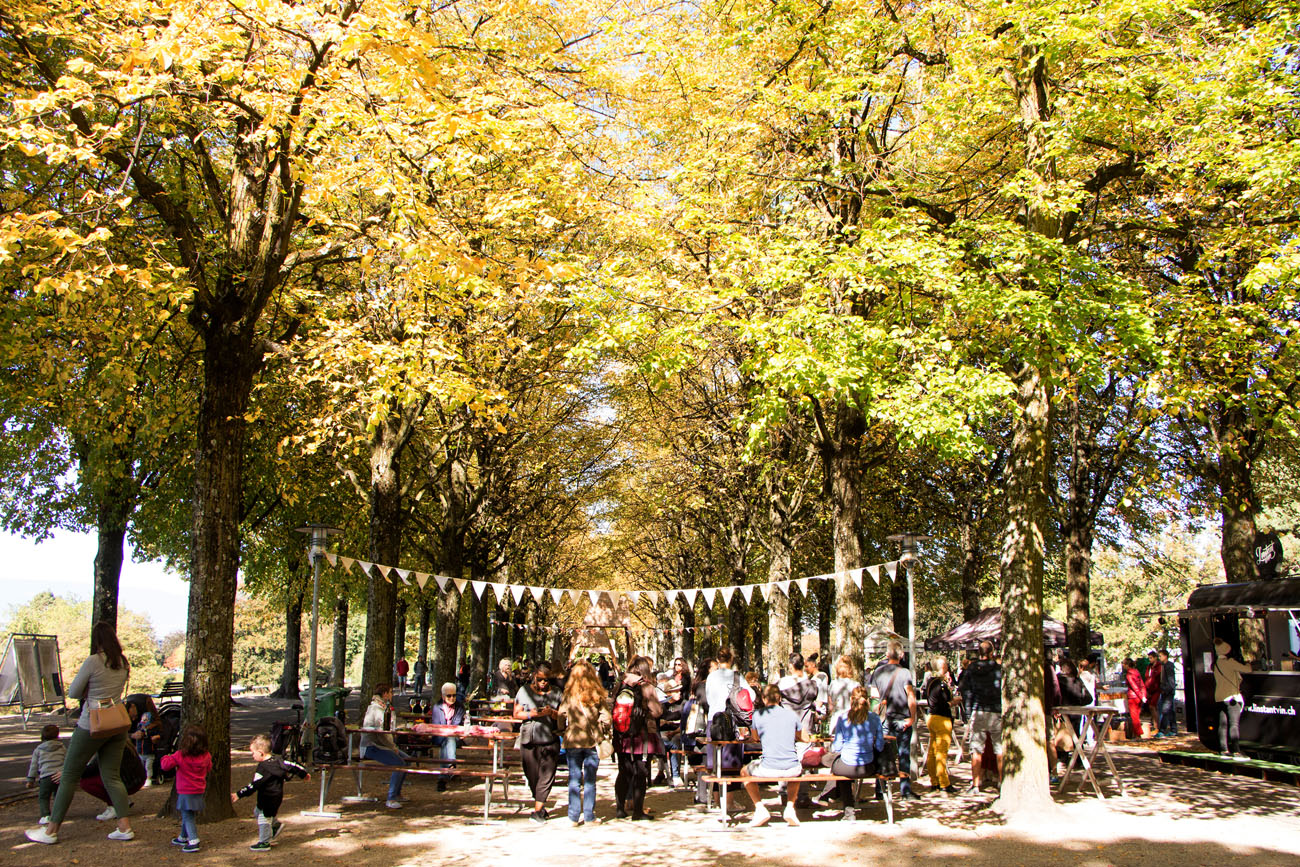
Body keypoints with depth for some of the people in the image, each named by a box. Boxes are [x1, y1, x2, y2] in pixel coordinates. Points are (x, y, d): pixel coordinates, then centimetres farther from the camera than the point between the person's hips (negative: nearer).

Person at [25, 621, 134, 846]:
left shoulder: (92, 662, -14)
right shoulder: (123, 664, 5)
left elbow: (73, 693, -6)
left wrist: (87, 691, 11)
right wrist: (93, 692, 10)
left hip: (91, 725, -6)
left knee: (69, 776, 8)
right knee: (112, 777, 10)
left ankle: (51, 830, 16)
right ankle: (125, 827, 4)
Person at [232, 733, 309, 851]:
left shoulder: (263, 768, -24)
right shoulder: (277, 760, 1)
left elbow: (254, 785, -27)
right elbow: (292, 766, 8)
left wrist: (239, 795, -26)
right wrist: (304, 774, 22)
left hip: (268, 798, -9)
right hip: (277, 795, 9)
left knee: (264, 819, 3)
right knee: (257, 811, 25)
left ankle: (264, 843, 14)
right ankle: (275, 825, 31)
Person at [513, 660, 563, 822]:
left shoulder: (556, 693, 7)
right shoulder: (524, 691, 7)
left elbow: (562, 716, 6)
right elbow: (516, 714, 5)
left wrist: (552, 713, -14)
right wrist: (531, 714, -12)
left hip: (550, 740, 0)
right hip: (529, 740, 1)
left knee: (547, 775, -7)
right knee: (532, 776, 6)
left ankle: (537, 810, -3)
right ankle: (540, 807, 24)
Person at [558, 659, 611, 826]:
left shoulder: (568, 696, -5)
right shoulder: (598, 696, -5)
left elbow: (561, 717, -4)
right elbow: (605, 718, -7)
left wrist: (564, 731, 15)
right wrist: (603, 734, 11)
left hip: (572, 742, 0)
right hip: (592, 742, 0)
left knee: (574, 780, 8)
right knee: (590, 780, 8)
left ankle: (574, 817, 10)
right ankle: (589, 816, 11)